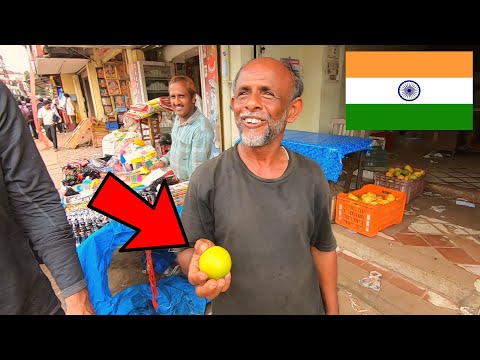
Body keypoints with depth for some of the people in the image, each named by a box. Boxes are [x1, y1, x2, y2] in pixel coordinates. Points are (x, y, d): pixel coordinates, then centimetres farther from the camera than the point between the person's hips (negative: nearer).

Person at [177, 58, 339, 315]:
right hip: (234, 308, -1)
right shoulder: (207, 179, -20)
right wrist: (198, 261, -33)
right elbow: (187, 249, -11)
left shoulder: (312, 176, -12)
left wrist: (332, 309, 5)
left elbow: (323, 247, -1)